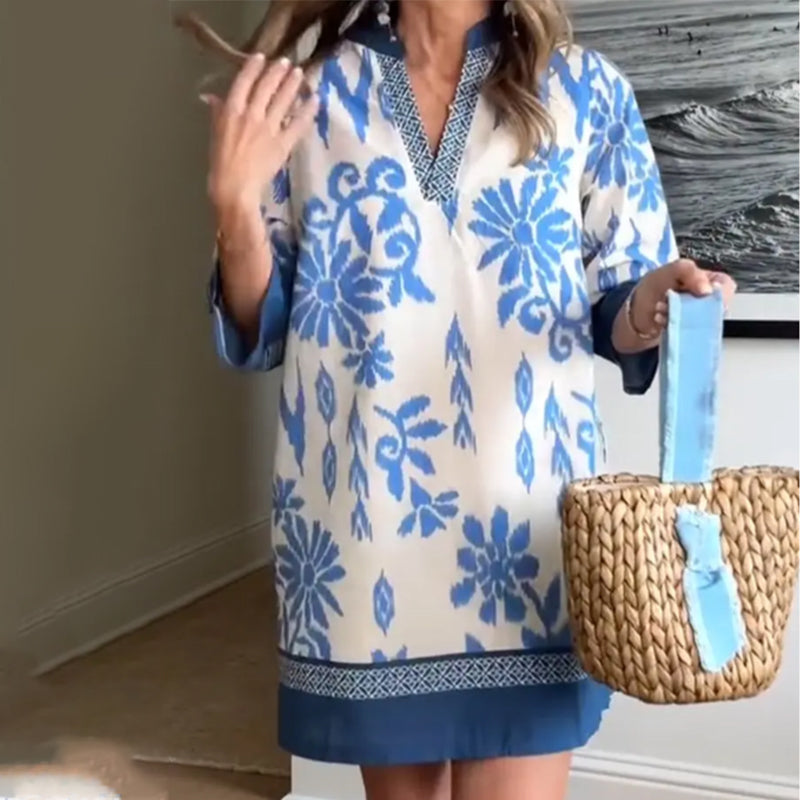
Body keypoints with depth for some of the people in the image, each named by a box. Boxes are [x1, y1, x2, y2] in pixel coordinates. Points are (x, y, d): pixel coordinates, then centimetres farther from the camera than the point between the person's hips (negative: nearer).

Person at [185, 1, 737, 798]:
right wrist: (235, 202, -10)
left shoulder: (586, 90, 5)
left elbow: (618, 316, 7)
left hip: (523, 512, -1)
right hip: (362, 512, 2)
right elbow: (261, 332, 7)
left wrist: (654, 301, -16)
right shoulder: (308, 97, 7)